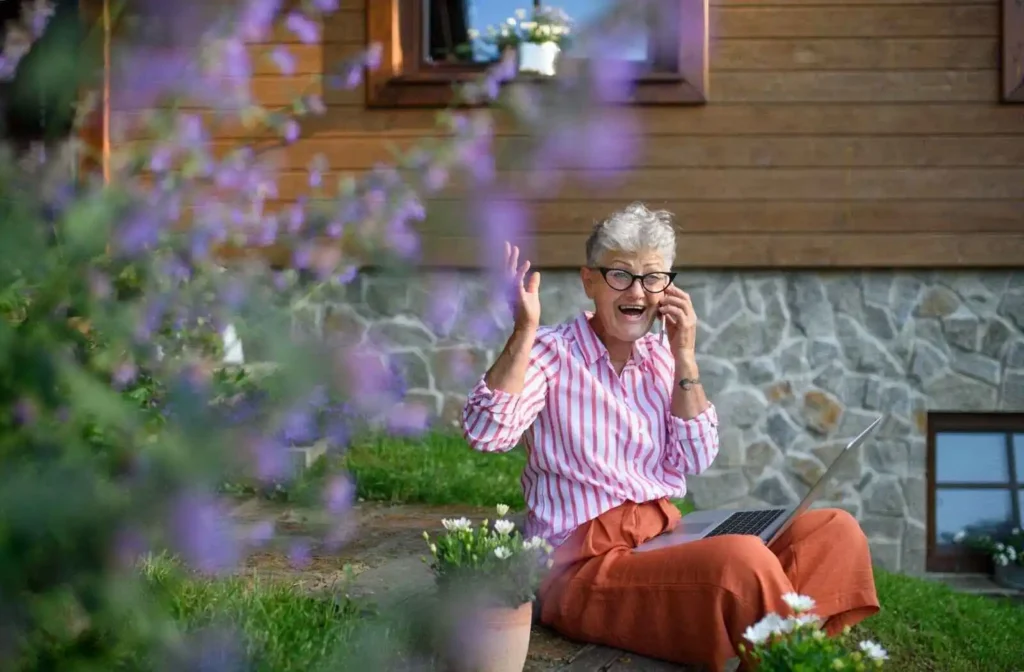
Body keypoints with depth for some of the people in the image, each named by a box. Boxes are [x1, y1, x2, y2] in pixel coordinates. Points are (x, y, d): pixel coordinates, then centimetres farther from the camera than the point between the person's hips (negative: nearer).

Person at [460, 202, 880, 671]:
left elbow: (693, 463, 5)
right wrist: (523, 332, -26)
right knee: (743, 561, -33)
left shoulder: (661, 359, 13)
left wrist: (685, 360, -2)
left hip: (668, 540, 7)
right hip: (588, 566, -7)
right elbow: (485, 435, -19)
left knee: (834, 530, -10)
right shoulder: (551, 353, -4)